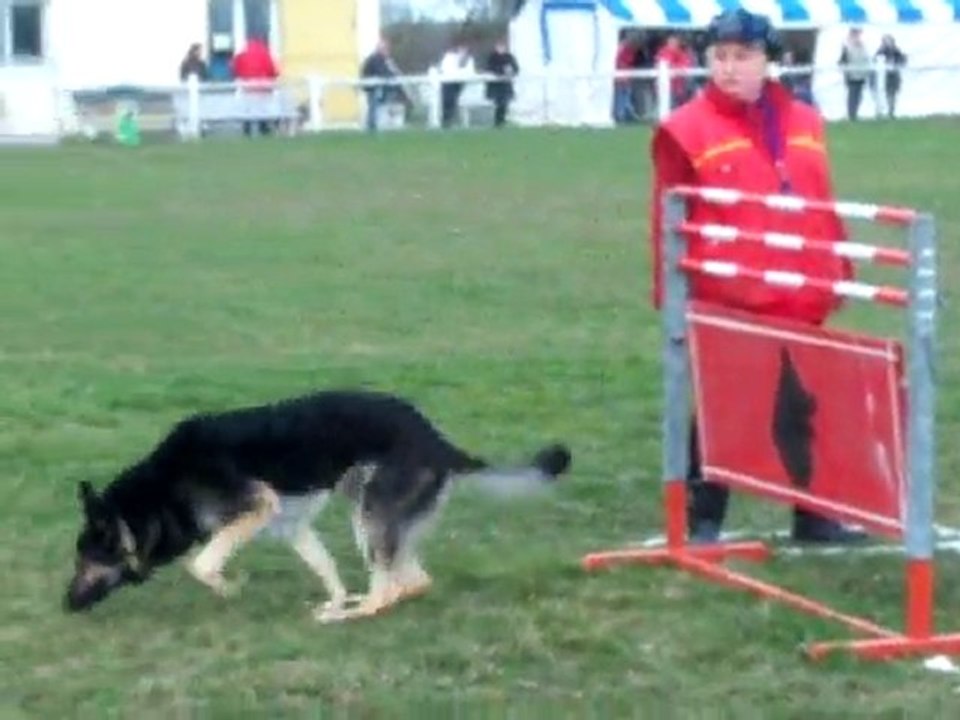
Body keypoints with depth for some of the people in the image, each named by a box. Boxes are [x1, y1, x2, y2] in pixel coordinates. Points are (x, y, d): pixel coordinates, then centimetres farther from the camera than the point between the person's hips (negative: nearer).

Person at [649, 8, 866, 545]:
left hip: (800, 300, 5)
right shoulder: (687, 130, -5)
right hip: (723, 302, -5)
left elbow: (823, 206, 14)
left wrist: (840, 272, 11)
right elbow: (669, 219, -5)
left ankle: (815, 517, 24)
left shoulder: (804, 121, 10)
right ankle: (705, 522, 13)